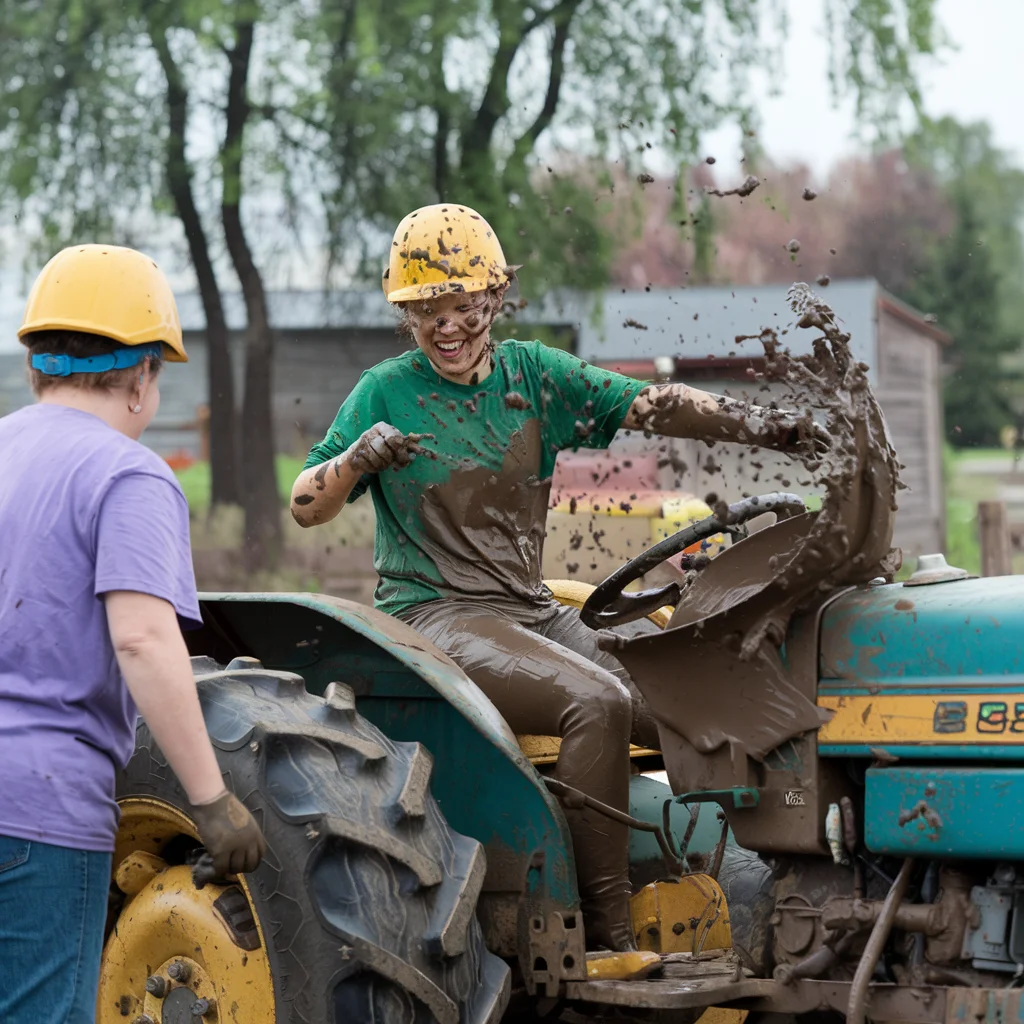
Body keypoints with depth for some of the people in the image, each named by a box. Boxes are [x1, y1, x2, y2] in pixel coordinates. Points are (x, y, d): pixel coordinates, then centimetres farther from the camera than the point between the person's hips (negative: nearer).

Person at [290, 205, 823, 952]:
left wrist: (754, 424, -18)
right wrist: (359, 456, -23)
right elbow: (305, 509, -3)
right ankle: (608, 935, -27)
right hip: (435, 618, -5)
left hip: (531, 612, 5)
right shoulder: (387, 391, 0)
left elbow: (647, 406, -2)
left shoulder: (532, 374, 9)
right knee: (597, 701, -30)